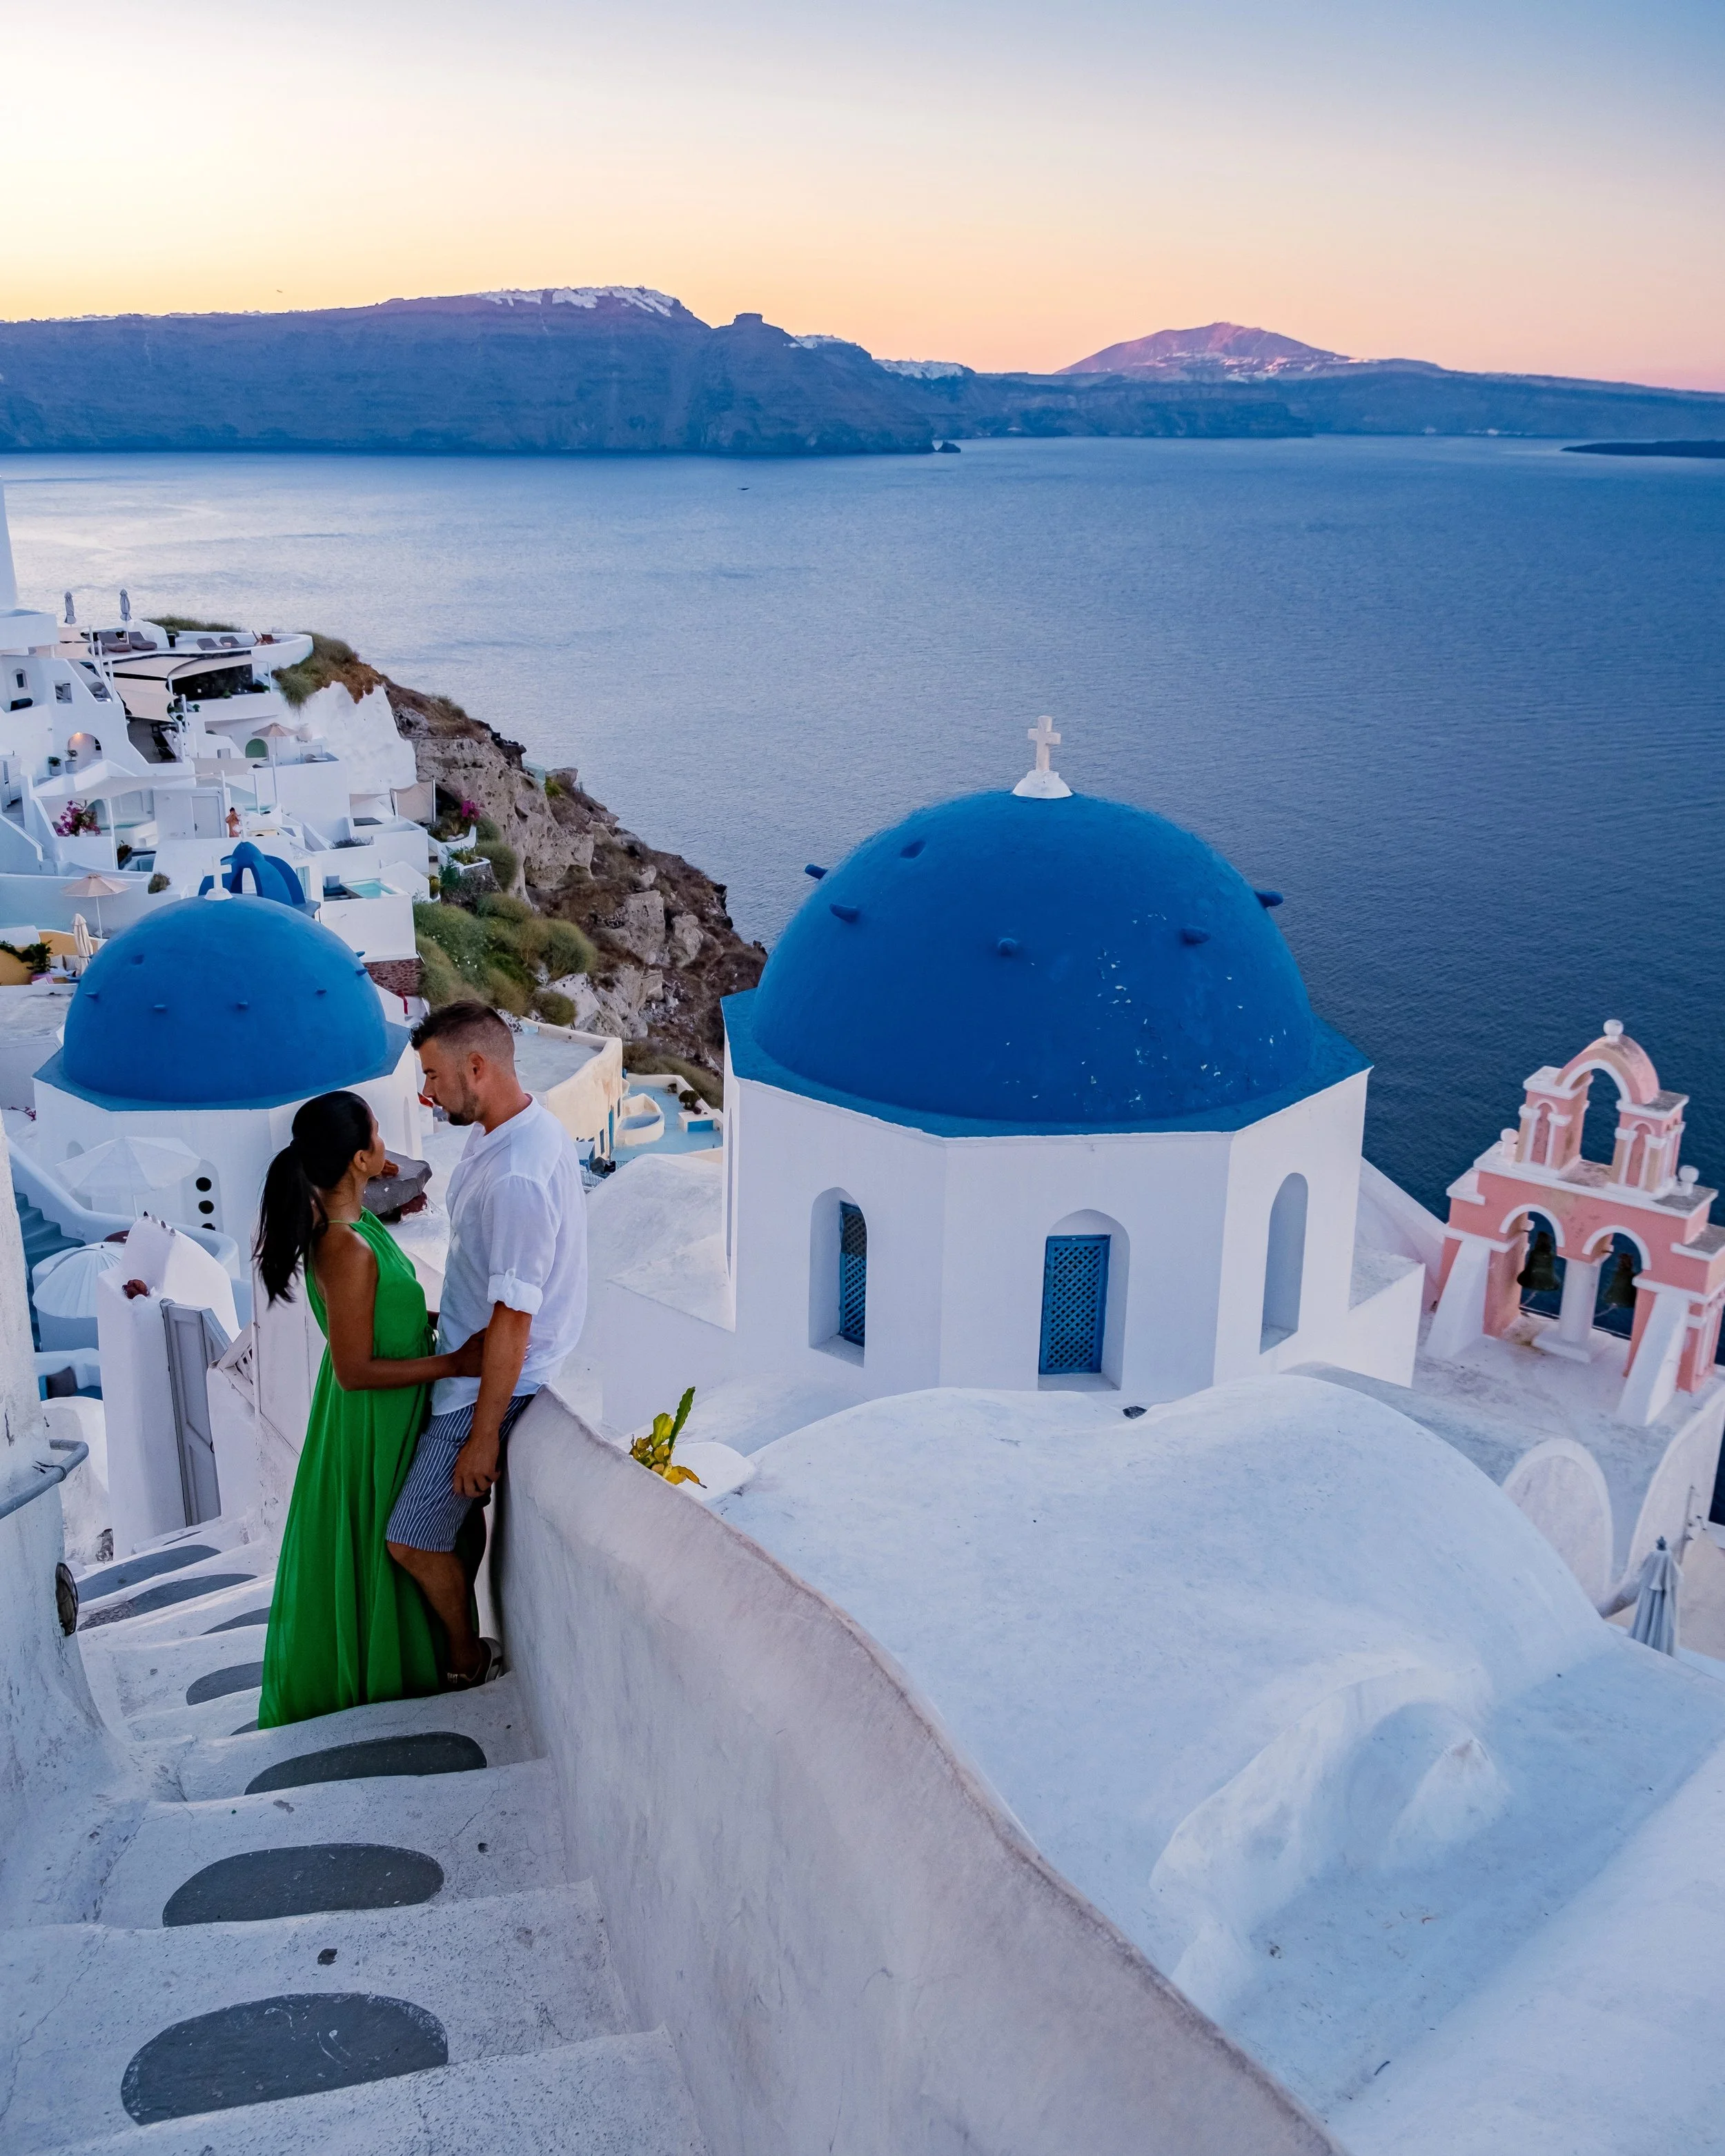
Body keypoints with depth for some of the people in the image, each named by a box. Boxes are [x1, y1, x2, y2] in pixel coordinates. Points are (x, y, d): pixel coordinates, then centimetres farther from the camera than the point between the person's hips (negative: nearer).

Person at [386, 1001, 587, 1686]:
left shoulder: (515, 1179, -32)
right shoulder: (530, 1125, 0)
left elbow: (513, 1320, -28)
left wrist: (483, 1434, -21)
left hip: (490, 1381, -10)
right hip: (472, 1356, 10)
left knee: (412, 1539, 1)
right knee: (457, 1511, 21)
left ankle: (469, 1663, 22)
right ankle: (458, 1630, 37)